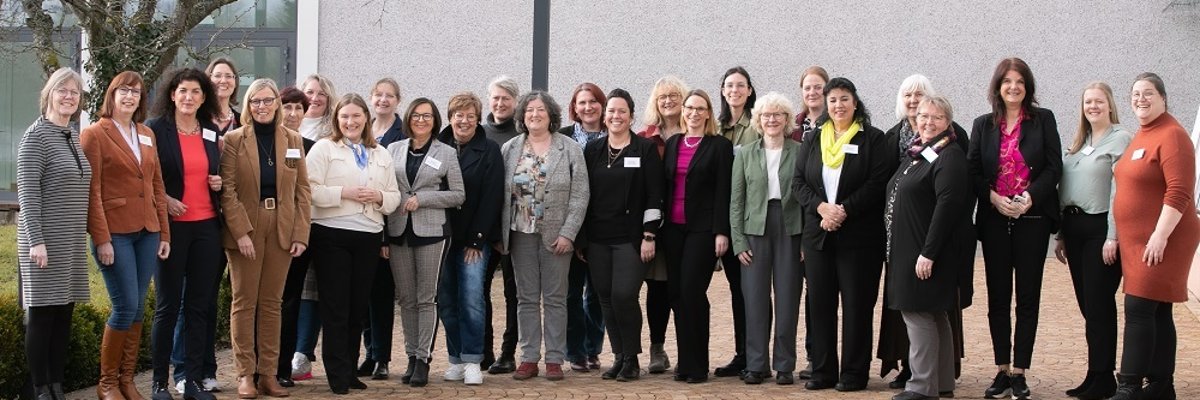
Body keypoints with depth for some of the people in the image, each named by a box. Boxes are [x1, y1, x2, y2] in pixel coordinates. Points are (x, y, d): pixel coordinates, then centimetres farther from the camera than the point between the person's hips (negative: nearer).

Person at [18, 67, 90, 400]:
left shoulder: (73, 136, 13)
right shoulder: (36, 136, -9)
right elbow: (27, 192, -14)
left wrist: (88, 234, 16)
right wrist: (36, 240, -19)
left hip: (72, 241, 7)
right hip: (45, 241, -7)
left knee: (64, 314, 9)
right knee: (41, 314, -2)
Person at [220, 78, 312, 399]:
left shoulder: (293, 140, 10)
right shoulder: (234, 140, 0)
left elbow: (302, 190, 7)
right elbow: (227, 189, -6)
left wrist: (301, 234, -2)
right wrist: (241, 231, -16)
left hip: (282, 230, 3)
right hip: (244, 229, -3)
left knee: (272, 303, 6)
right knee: (244, 302, 0)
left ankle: (268, 373, 10)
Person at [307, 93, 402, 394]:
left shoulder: (381, 154, 16)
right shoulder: (323, 148, 1)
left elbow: (395, 196, 14)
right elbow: (310, 189, -9)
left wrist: (380, 197, -6)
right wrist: (344, 193, -18)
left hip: (369, 237, 4)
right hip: (332, 234, -4)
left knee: (359, 306, 8)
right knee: (336, 307, -1)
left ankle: (350, 369, 19)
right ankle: (338, 374, 4)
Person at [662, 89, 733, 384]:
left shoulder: (720, 146, -1)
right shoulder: (672, 144, 13)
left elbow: (723, 191, -6)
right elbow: (664, 185, 12)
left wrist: (721, 232, -12)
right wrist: (657, 226, 6)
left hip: (702, 228, -5)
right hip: (673, 227, 5)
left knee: (692, 291, -9)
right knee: (677, 294, 5)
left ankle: (696, 364, 0)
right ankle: (685, 361, 13)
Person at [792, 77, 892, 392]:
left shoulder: (872, 139, 0)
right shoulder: (813, 140, 12)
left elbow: (878, 183, -10)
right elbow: (798, 181, 6)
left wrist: (844, 210, -17)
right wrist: (821, 207, -11)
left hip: (859, 235, -4)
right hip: (818, 233, 4)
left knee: (856, 304, -1)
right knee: (820, 303, 5)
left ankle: (854, 373, 6)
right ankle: (823, 371, 13)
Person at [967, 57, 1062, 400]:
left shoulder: (1043, 120, 2)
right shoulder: (983, 125, 8)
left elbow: (1053, 167, -3)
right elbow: (973, 170, 4)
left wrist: (1029, 197, -17)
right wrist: (994, 198, -13)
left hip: (1032, 219, -2)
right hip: (994, 220, 2)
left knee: (1028, 298, 1)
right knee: (998, 298, 5)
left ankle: (1019, 372, 7)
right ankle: (1002, 370, 13)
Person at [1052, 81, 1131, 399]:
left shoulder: (1120, 139, -6)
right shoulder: (1077, 143, 16)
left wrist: (1113, 237, -17)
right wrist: (1061, 234, 15)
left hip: (1100, 228, -7)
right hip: (1075, 227, 7)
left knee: (1099, 305, -4)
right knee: (1086, 305, 9)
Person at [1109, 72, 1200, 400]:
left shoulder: (1171, 135, -13)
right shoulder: (1140, 136, 14)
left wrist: (1160, 236, -24)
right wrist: (1120, 235, 18)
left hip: (1160, 241, -9)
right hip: (1137, 240, 9)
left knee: (1139, 309, -12)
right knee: (1156, 312, 11)